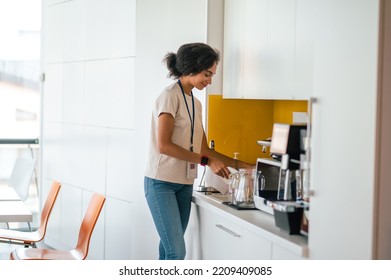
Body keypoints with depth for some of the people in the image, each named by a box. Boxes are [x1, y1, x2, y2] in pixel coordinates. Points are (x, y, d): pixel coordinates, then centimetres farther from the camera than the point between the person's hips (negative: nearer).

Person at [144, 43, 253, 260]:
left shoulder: (196, 103, 14)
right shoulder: (170, 96, -11)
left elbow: (203, 149, 16)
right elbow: (163, 145, -19)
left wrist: (237, 164, 11)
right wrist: (206, 161, -19)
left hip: (185, 184, 8)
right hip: (162, 183, -8)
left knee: (169, 249, 7)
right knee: (177, 252, -13)